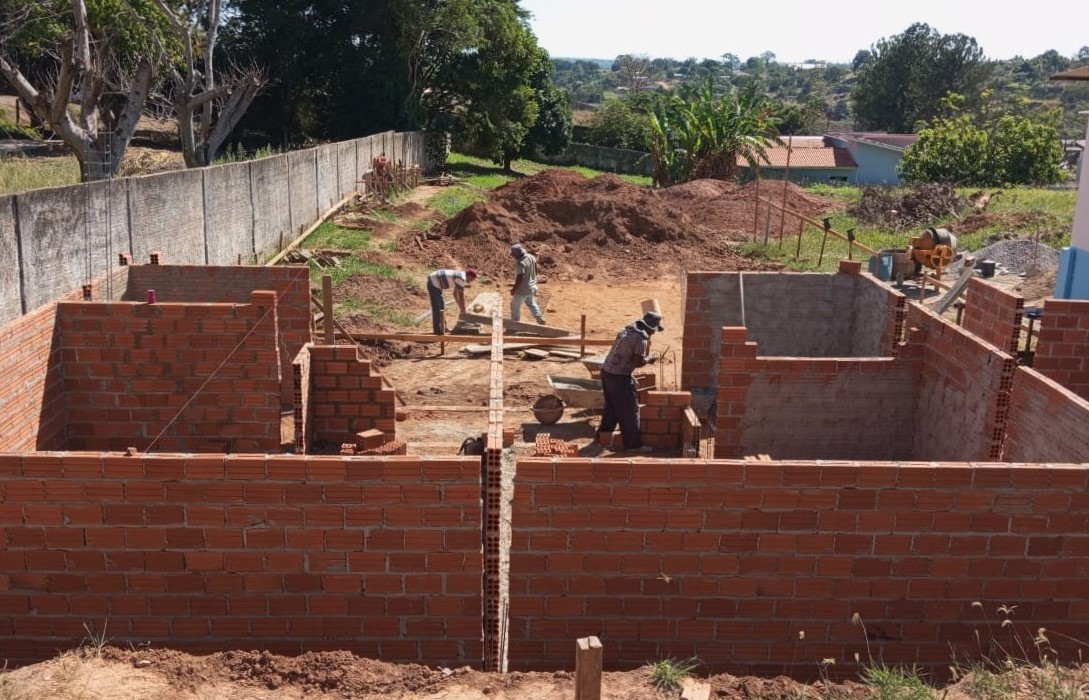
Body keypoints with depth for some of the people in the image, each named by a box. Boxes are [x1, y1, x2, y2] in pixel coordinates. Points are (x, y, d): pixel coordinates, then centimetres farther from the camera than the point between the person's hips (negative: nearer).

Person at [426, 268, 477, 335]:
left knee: (441, 305, 17)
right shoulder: (462, 278, -16)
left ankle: (442, 328, 23)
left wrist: (460, 307, 25)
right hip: (434, 284, -11)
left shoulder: (460, 277, 16)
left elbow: (455, 293, 25)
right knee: (437, 308, -9)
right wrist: (463, 310, -2)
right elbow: (461, 296, -13)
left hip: (433, 282, 11)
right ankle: (437, 330, -7)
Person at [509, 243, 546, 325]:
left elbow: (519, 278, -29)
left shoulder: (520, 263, -30)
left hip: (523, 289, -8)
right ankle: (540, 319, 32)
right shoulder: (531, 257, -4)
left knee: (515, 306, 10)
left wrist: (514, 289, -18)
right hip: (531, 287, 8)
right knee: (531, 303, 28)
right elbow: (535, 271, 9)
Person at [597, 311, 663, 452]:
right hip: (620, 378, -9)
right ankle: (633, 444, 9)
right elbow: (639, 362, -18)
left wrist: (646, 356, 16)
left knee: (611, 407, 24)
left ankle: (603, 435, 35)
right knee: (630, 411, 3)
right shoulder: (641, 338, -16)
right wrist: (651, 358, -1)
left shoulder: (627, 329, 9)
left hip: (606, 372, 9)